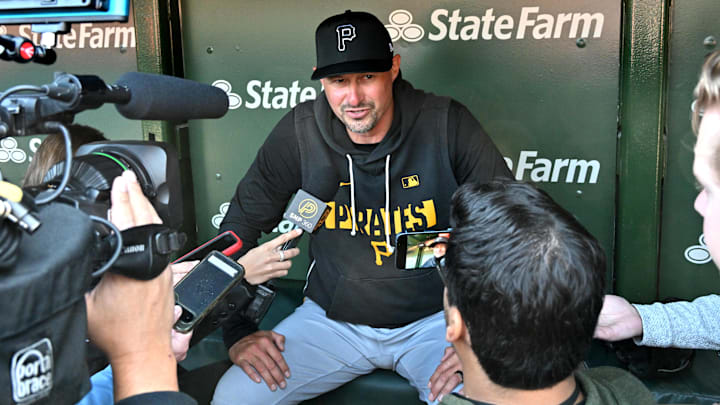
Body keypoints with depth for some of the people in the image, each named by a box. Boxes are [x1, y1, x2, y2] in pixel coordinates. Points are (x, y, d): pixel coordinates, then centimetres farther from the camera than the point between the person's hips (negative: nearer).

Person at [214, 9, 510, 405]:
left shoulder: (448, 126, -14)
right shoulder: (299, 134, -9)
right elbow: (240, 226, 1)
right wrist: (237, 332, -5)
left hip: (434, 318, -1)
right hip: (332, 318, 2)